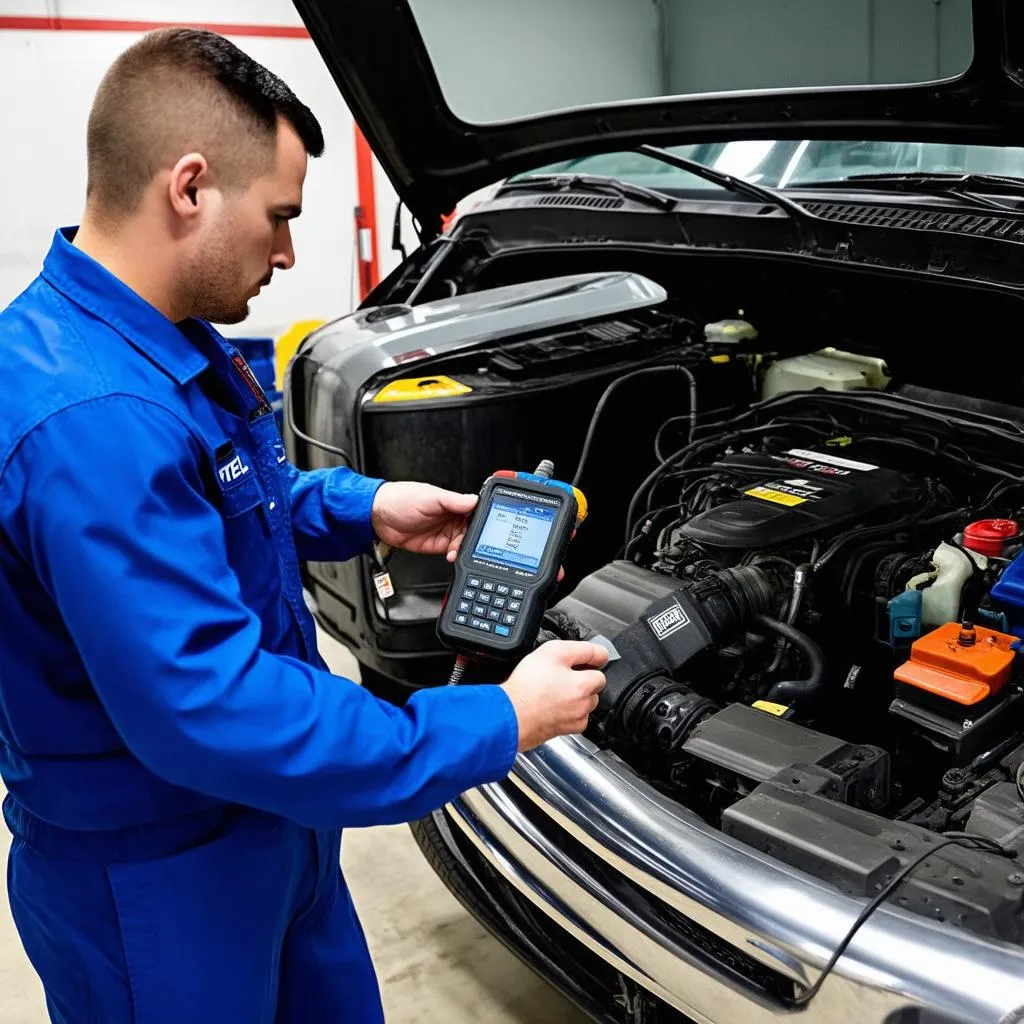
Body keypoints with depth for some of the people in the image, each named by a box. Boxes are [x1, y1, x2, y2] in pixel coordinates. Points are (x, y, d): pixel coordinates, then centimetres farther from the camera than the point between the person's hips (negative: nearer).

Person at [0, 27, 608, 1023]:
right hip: (152, 882, -9)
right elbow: (210, 712, -35)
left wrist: (364, 509, 3)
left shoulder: (165, 345, 1)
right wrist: (498, 724, -29)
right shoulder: (86, 420, -33)